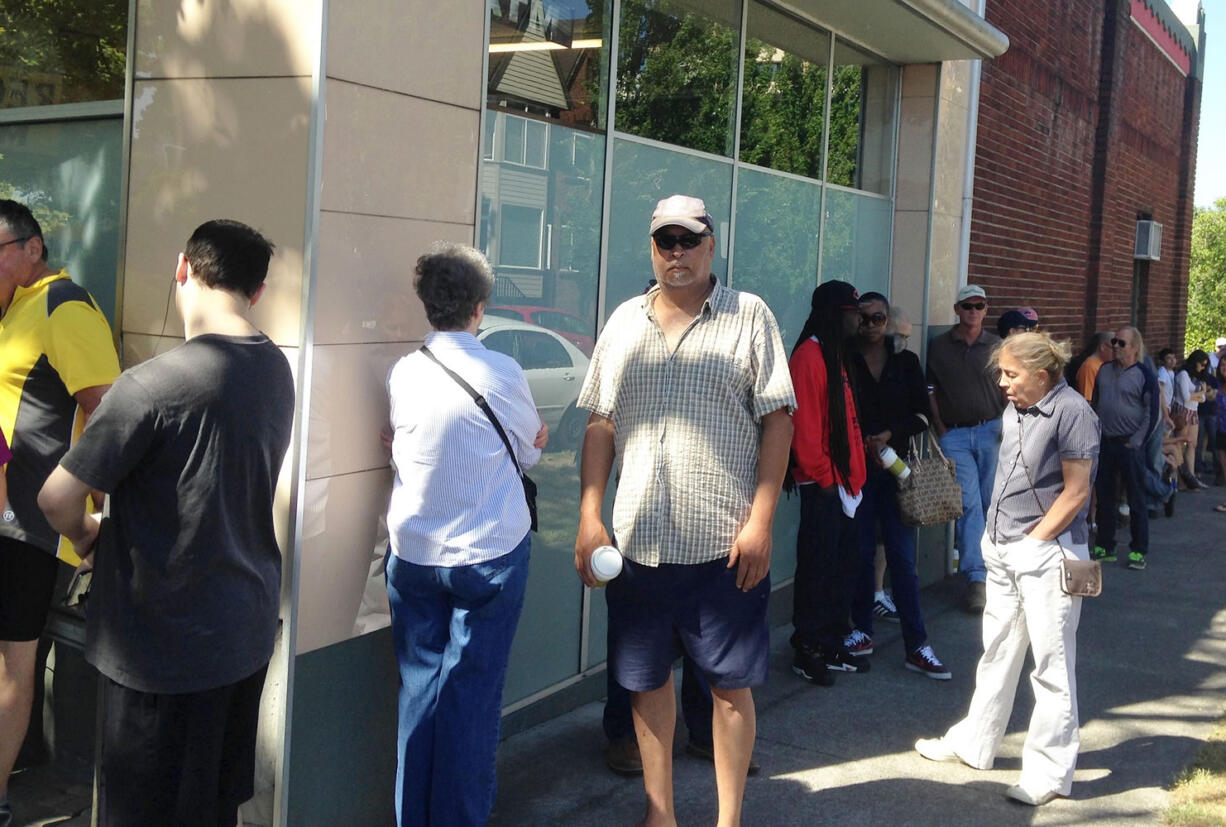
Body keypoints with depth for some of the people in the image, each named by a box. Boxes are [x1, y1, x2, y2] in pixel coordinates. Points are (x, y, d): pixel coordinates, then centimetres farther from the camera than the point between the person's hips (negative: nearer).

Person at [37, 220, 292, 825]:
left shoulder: (152, 384, -22)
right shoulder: (277, 371, 1)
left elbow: (56, 498, -18)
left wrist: (84, 536, 5)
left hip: (164, 639, -7)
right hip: (249, 626, 7)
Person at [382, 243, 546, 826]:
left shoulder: (402, 375, -2)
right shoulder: (503, 374, -11)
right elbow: (529, 453, 3)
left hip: (412, 555, 3)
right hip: (490, 554, -3)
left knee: (419, 689, 12)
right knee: (472, 696, 5)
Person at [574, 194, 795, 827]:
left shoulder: (749, 316, 0)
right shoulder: (625, 321, 11)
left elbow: (777, 420, -4)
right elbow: (601, 424, 10)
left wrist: (760, 520, -11)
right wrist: (589, 516, 2)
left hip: (724, 539, -3)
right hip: (637, 537, 4)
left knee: (730, 681, 5)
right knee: (646, 679, 12)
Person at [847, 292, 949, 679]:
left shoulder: (906, 362, 8)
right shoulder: (846, 361, 3)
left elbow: (922, 414, 6)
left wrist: (891, 434, -8)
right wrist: (867, 445, -10)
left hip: (895, 468, 1)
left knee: (902, 556, -2)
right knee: (861, 552, 3)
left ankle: (916, 646, 0)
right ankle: (862, 630, 18)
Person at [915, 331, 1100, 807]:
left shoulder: (1071, 411, -13)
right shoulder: (1015, 412, 10)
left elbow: (1076, 492, -14)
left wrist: (1033, 540, -12)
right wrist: (997, 537, 10)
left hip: (1048, 553, -8)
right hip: (1003, 554, 8)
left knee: (1052, 663, -1)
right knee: (997, 653, 18)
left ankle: (1050, 772, 8)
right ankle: (974, 744, 30)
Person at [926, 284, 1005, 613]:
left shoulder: (997, 346, 7)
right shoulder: (938, 346, 6)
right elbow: (931, 391, 8)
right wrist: (941, 429, 1)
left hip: (991, 431, 1)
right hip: (955, 435, -1)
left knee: (990, 502, 4)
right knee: (968, 503, -9)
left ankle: (990, 566, 19)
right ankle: (976, 578, -11)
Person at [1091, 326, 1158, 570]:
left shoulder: (1144, 375, -6)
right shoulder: (1104, 371, 9)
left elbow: (1151, 414, -7)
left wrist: (1136, 443, -11)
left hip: (1130, 445, -5)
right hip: (1104, 443, 5)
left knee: (1136, 500, 1)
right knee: (1104, 497, 11)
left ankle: (1138, 552, 8)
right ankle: (1105, 547, 21)